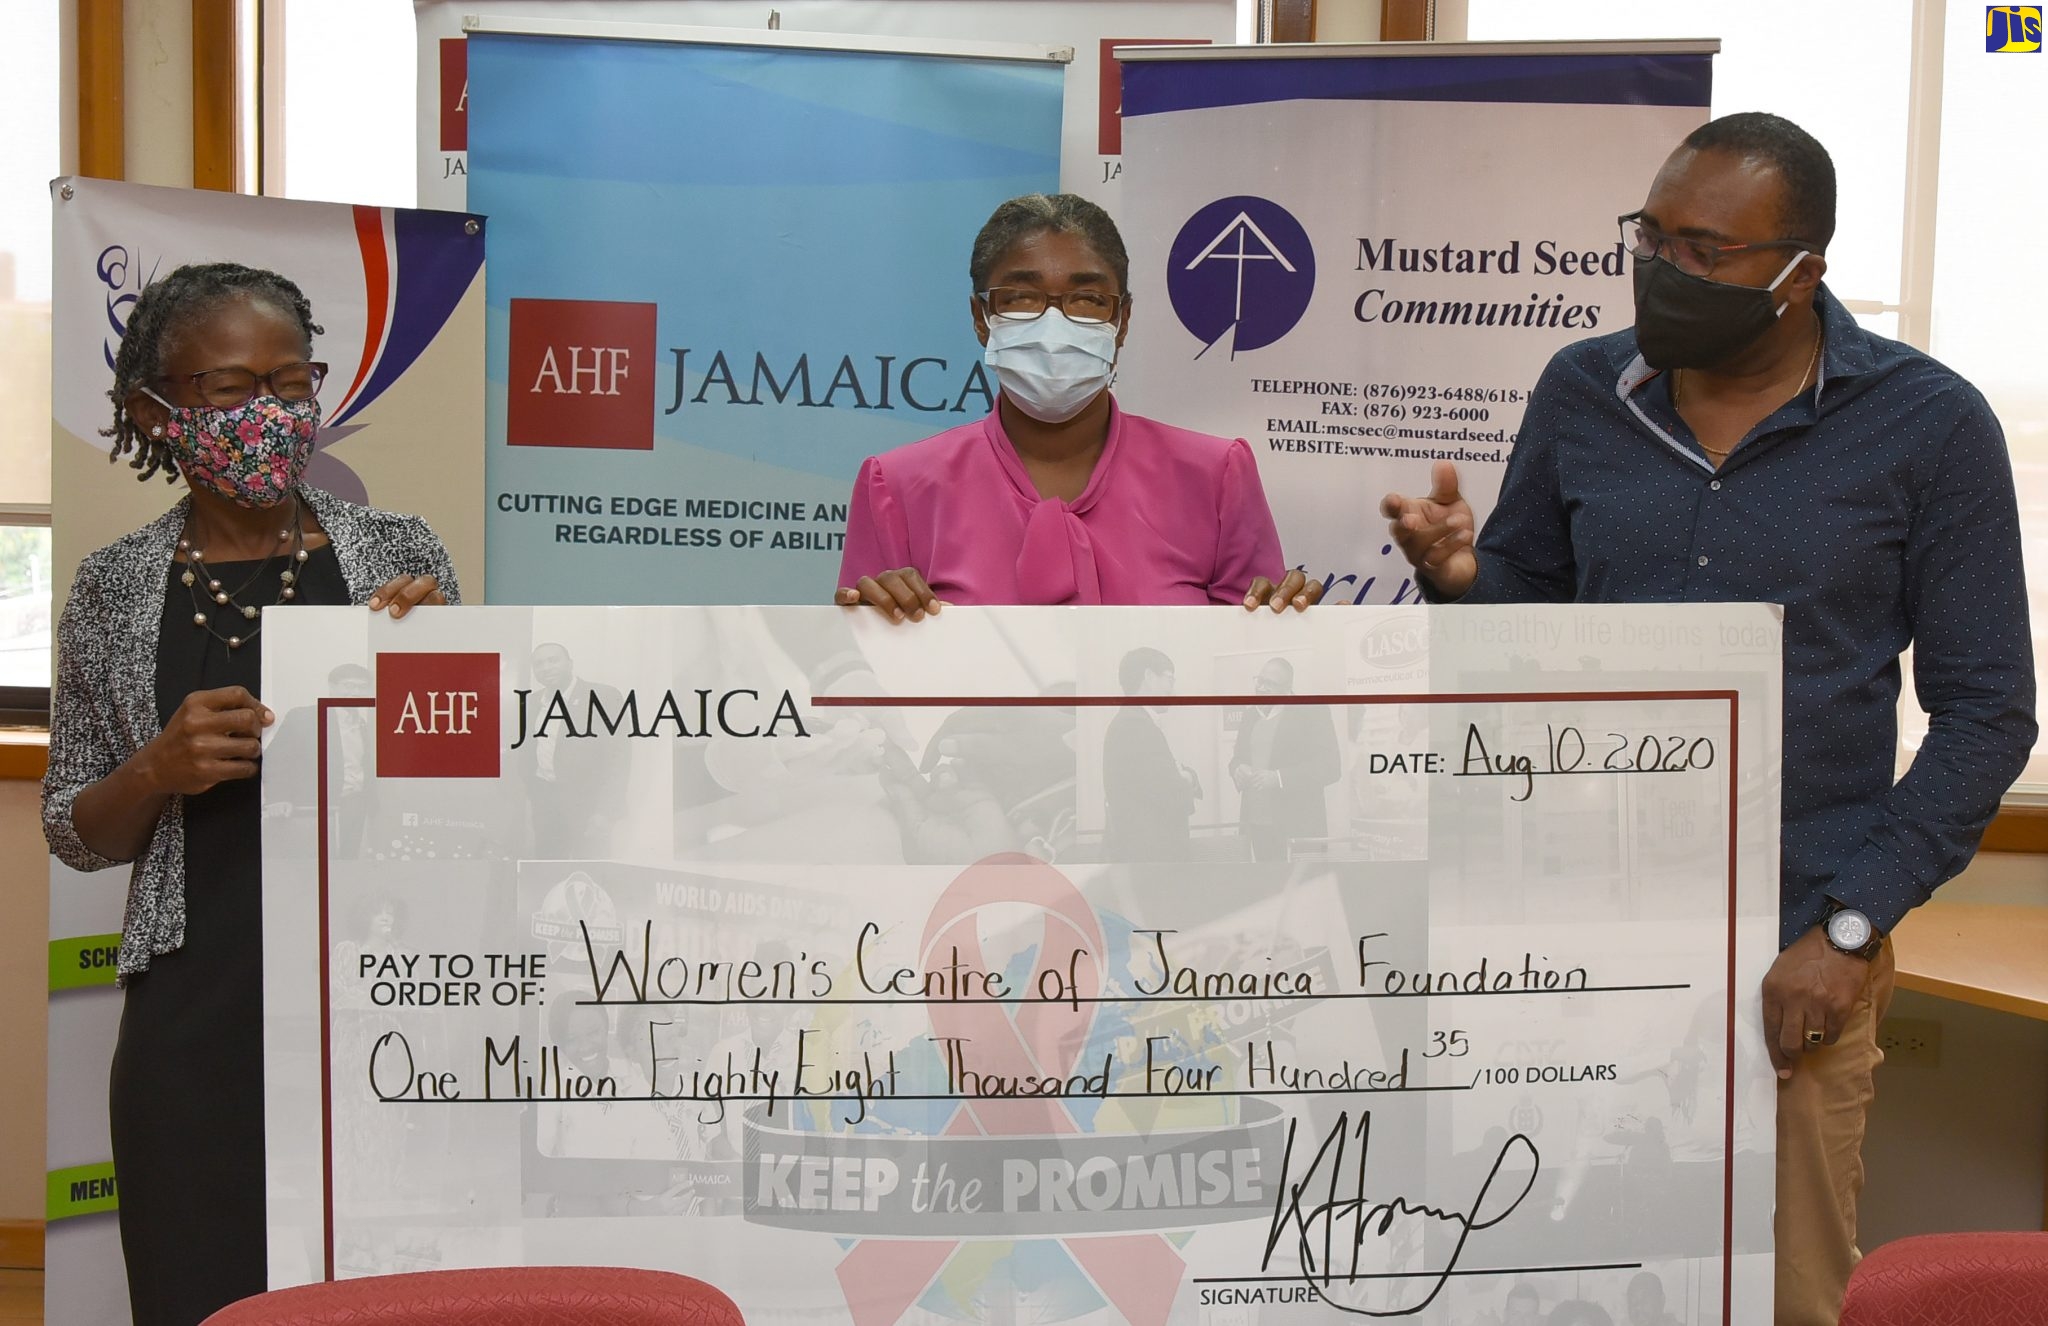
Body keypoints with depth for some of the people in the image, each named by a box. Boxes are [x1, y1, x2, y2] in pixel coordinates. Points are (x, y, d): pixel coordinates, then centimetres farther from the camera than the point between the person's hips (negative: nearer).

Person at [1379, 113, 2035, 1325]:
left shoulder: (1929, 427, -6)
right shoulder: (1581, 393, 3)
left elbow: (1985, 711, -3)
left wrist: (1851, 927, -10)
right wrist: (1463, 576, -11)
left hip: (1792, 951, -2)